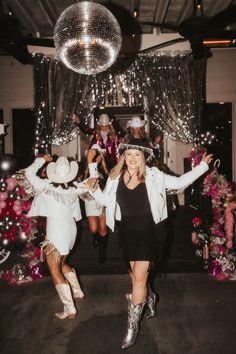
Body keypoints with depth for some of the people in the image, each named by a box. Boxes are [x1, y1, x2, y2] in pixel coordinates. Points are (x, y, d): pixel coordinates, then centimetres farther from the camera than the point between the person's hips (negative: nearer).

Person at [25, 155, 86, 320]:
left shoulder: (48, 186, -12)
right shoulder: (74, 189, -2)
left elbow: (29, 173, -5)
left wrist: (42, 159, 6)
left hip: (56, 232, -6)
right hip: (70, 229, 6)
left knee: (55, 271, 1)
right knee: (61, 264, 28)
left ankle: (70, 309, -2)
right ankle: (77, 291, 34)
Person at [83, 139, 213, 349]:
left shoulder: (153, 176, -6)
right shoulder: (116, 177, 2)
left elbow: (180, 182, 1)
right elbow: (107, 200, 14)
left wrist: (202, 166, 1)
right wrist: (94, 189, -2)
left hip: (146, 230, -4)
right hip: (127, 230, 4)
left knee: (139, 276, -8)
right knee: (136, 275, 14)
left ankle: (133, 325, 7)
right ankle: (149, 300, 46)